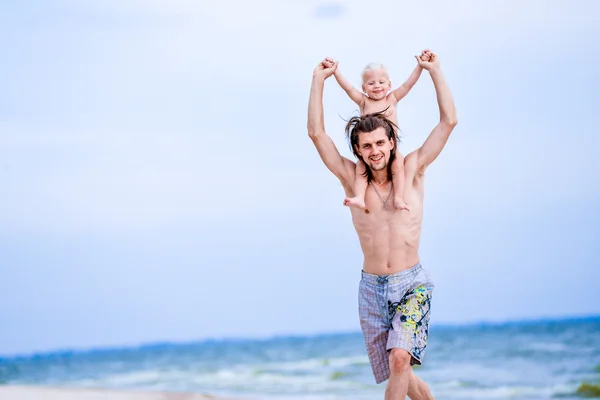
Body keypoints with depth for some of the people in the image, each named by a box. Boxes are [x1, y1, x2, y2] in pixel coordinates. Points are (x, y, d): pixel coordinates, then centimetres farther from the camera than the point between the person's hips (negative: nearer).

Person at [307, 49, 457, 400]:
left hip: (413, 284, -2)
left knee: (400, 359, -24)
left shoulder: (412, 171, -1)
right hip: (373, 288, 3)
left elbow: (449, 121, -4)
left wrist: (434, 70, -4)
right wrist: (319, 80, -5)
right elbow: (317, 133, -2)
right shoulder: (352, 179, 1)